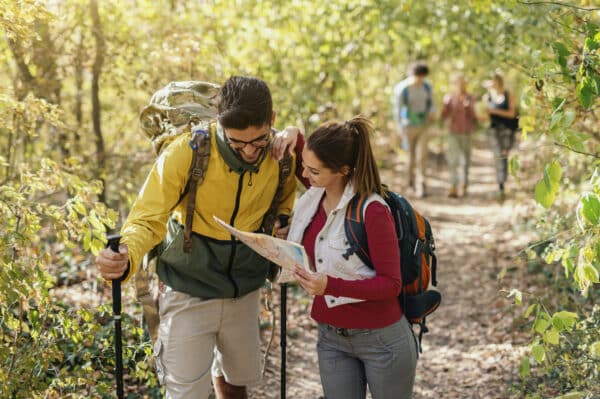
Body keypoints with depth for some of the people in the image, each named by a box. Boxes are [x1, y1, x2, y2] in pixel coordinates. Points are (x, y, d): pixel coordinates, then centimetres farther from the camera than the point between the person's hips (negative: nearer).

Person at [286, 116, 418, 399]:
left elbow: (391, 285, -19)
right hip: (331, 338, 6)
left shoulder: (372, 211, -21)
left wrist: (330, 285, -33)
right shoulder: (312, 198, -2)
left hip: (380, 338, -6)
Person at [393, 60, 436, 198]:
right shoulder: (401, 89, -13)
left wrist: (432, 112, -12)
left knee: (422, 155, -8)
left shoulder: (427, 86, 0)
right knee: (412, 155, 11)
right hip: (409, 126, -2)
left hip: (423, 125, 2)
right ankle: (412, 178, 38)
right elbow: (397, 109, -11)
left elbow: (431, 103, 12)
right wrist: (399, 128, -18)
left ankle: (420, 186, -7)